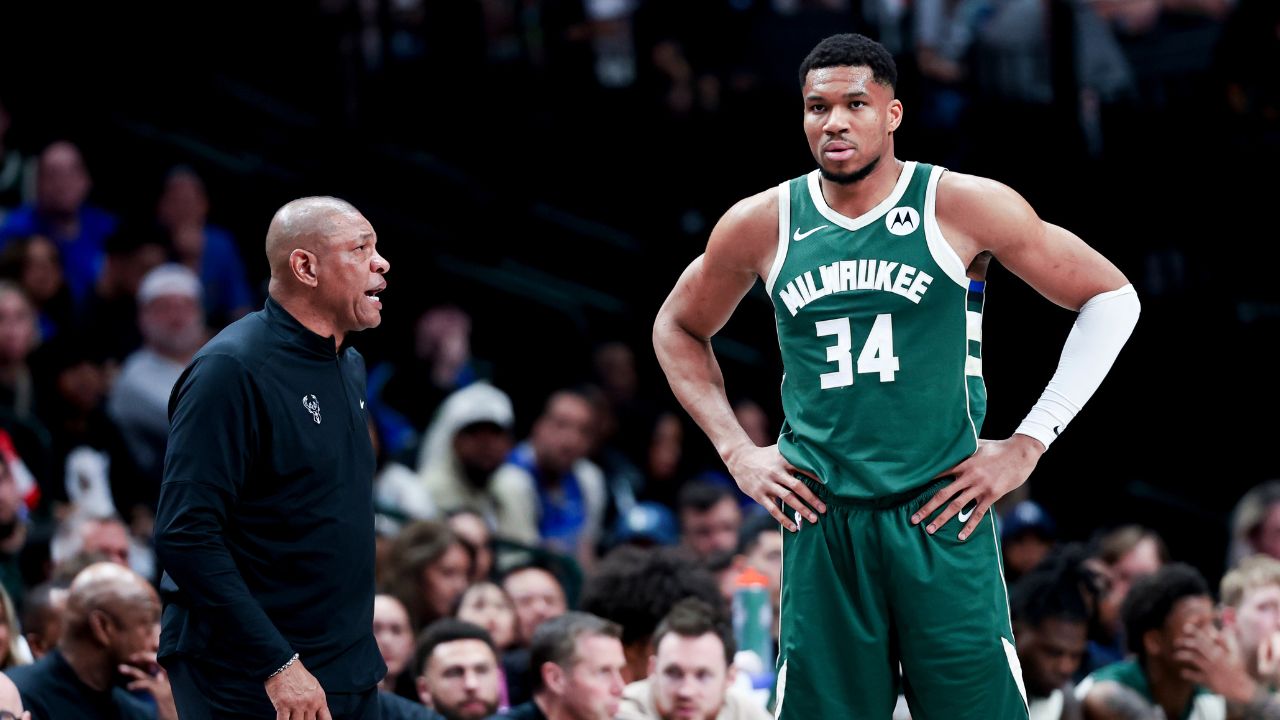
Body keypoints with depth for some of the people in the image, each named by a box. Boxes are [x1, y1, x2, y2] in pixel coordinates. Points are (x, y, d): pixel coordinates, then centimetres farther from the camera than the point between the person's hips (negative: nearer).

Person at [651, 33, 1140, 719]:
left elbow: (1112, 297, 2)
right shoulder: (760, 225, 4)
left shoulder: (962, 207, -4)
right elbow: (678, 328, 23)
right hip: (820, 525, 2)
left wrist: (1028, 445, -2)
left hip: (942, 520, -2)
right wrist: (736, 452, 11)